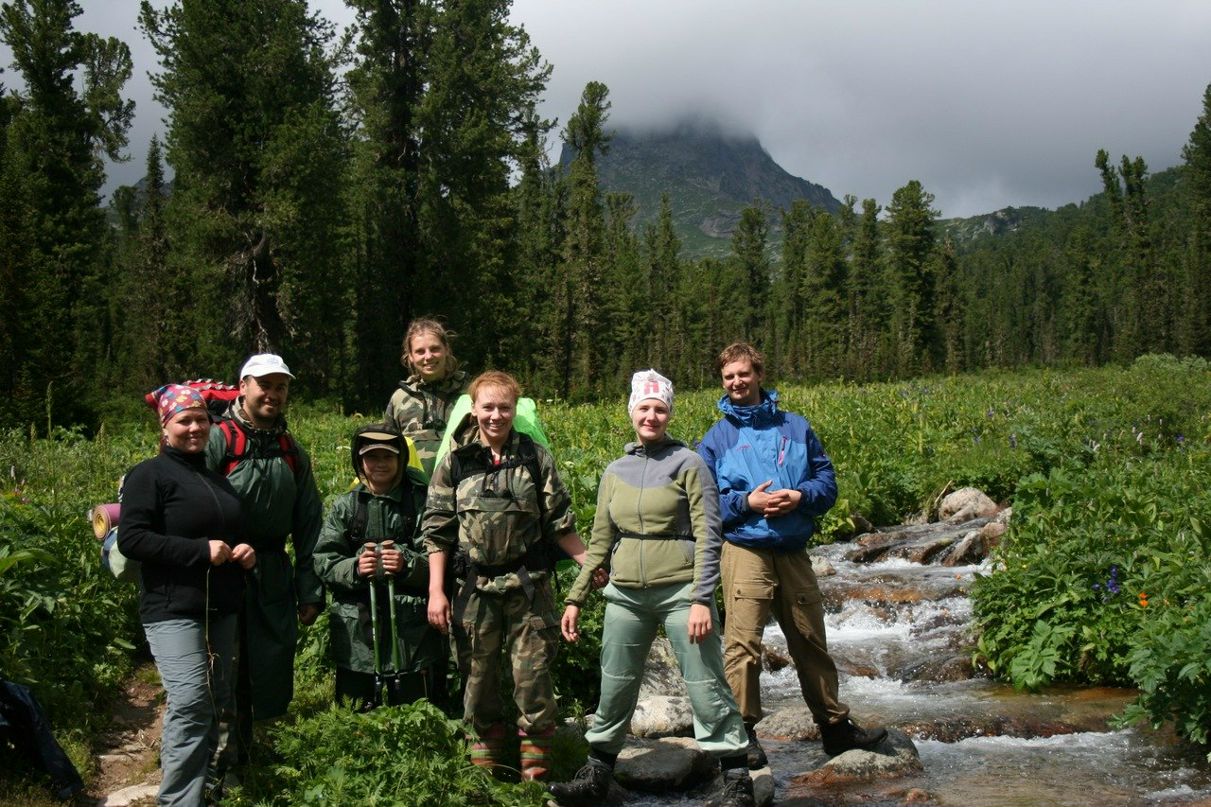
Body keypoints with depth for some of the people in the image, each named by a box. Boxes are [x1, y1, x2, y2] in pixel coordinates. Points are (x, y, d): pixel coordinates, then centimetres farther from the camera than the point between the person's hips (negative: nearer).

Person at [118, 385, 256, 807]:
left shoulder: (216, 478, 20)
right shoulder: (150, 475, -5)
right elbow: (131, 539, -16)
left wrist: (245, 551, 8)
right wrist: (201, 550, -20)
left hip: (221, 610, 8)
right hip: (173, 610, -8)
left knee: (217, 703, 12)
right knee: (190, 704, -15)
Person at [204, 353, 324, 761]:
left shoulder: (292, 451, 12)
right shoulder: (217, 440, -6)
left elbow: (308, 524, 14)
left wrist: (310, 590, 11)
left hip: (274, 577, 5)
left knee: (274, 682, 7)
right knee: (225, 677, 0)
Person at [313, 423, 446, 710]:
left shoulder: (421, 502, 2)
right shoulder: (345, 507, 8)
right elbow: (323, 562, 2)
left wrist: (408, 565, -21)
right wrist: (354, 568, -17)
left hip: (413, 629, -1)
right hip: (357, 630, 2)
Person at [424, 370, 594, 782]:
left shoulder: (536, 458, 1)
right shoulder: (455, 462, 1)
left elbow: (560, 524, 5)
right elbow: (438, 530, 2)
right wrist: (436, 590, -3)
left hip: (529, 586, -1)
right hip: (476, 586, 1)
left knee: (533, 672, 2)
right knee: (479, 671, 10)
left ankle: (536, 757, 17)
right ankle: (485, 745, 29)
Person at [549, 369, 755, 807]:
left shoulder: (688, 464, -3)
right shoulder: (615, 471, 11)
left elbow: (707, 536, -8)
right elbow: (599, 542, 16)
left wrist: (701, 599, -15)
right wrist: (575, 599, 13)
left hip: (680, 591, -5)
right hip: (625, 595, 5)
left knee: (706, 687, -2)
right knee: (614, 689, 11)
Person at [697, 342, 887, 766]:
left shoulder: (795, 426, 12)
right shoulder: (717, 437, 6)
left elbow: (827, 479, 9)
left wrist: (799, 497, -11)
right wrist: (747, 501, -14)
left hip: (793, 552, 3)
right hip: (745, 551, -3)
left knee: (811, 641, 13)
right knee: (743, 644, -10)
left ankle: (835, 724, 25)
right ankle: (742, 732, 0)